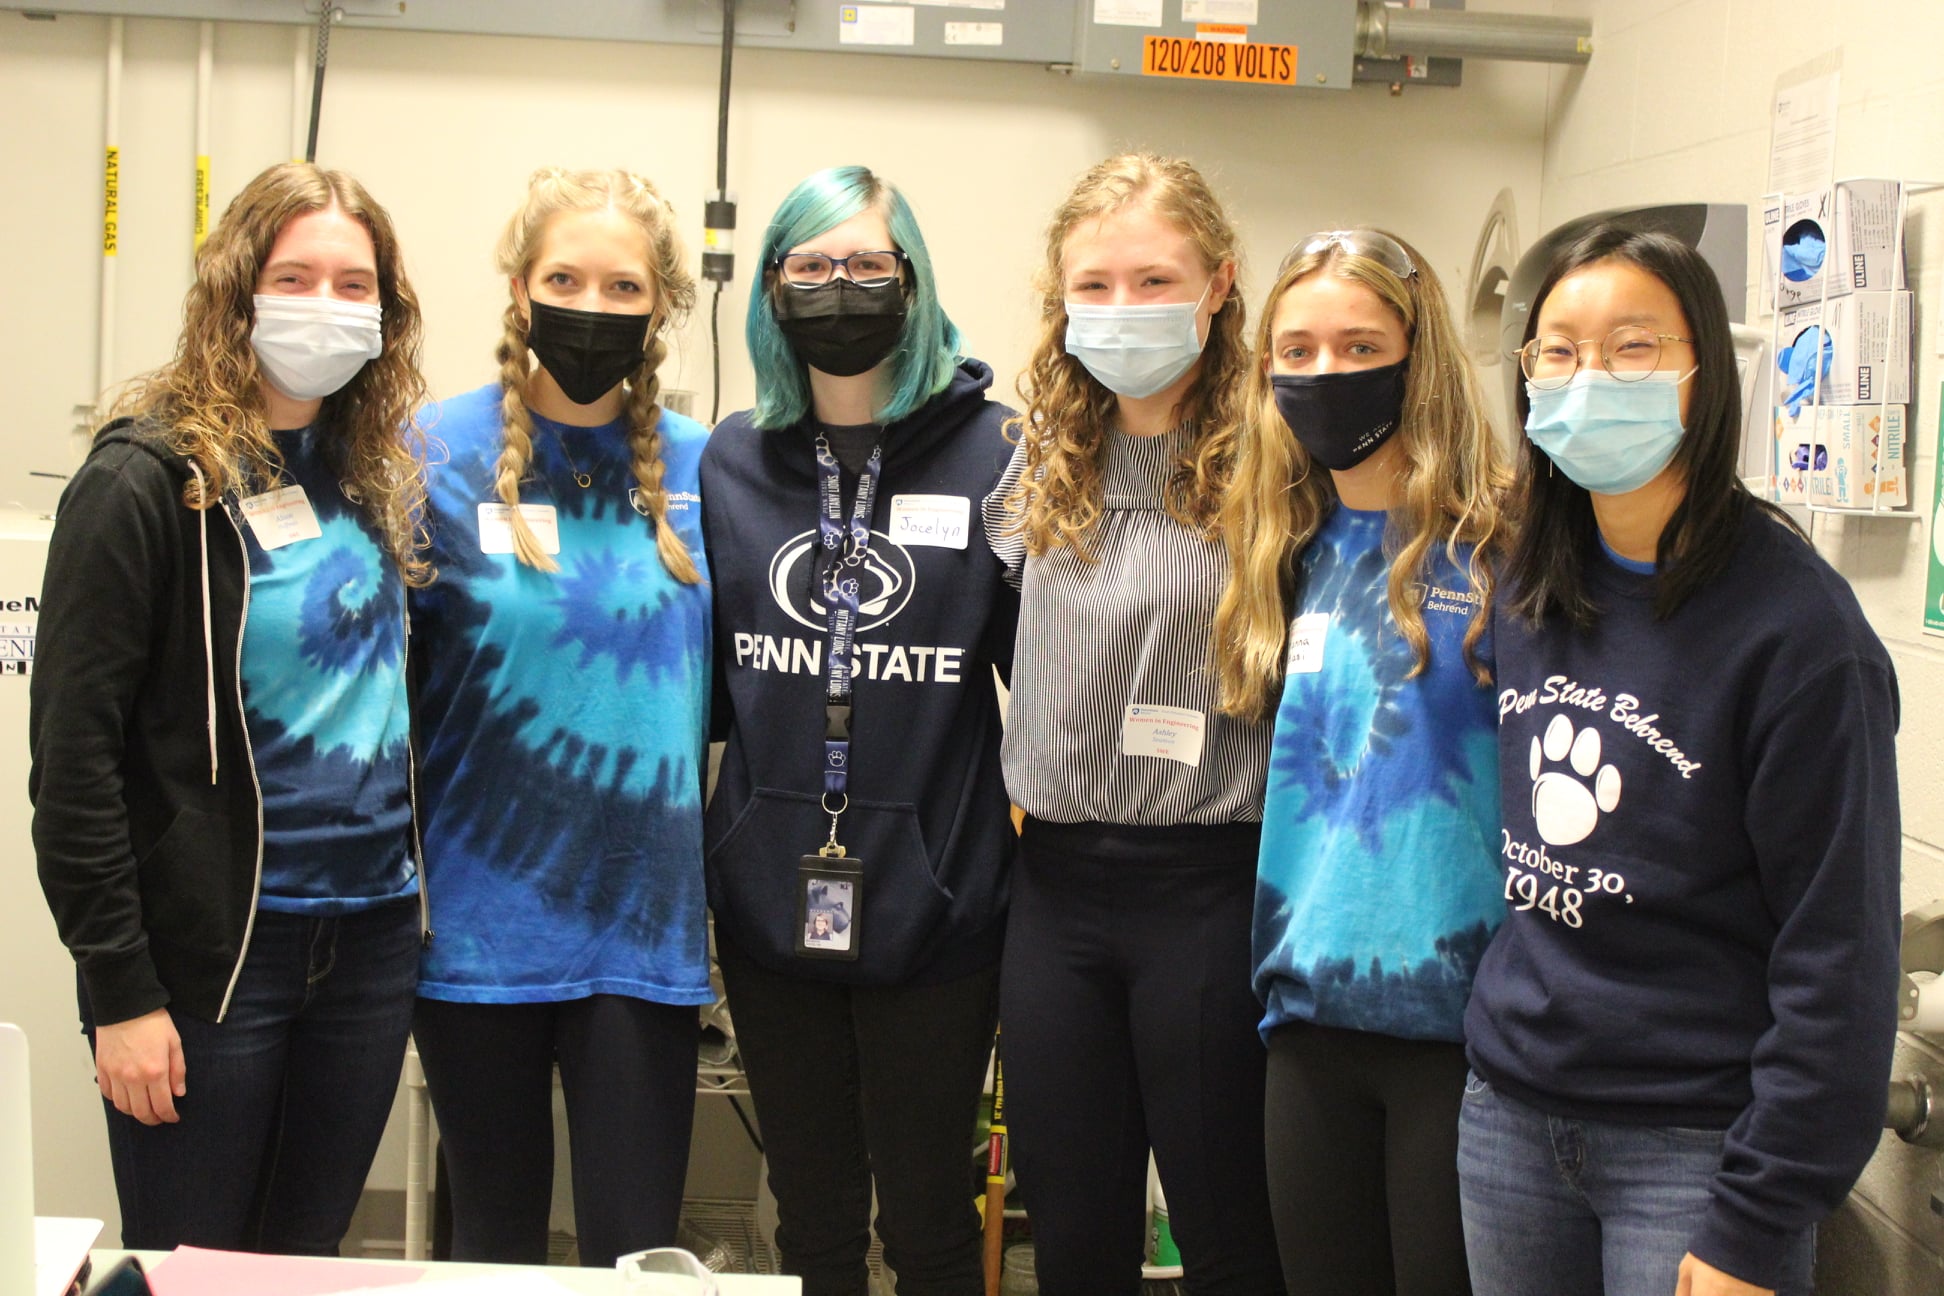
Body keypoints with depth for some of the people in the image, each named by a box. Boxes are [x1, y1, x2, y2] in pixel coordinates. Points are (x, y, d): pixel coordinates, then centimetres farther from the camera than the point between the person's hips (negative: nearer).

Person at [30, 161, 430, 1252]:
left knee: (309, 1258, 16)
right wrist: (119, 988, -15)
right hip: (214, 955, -5)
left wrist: (416, 891, 6)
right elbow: (73, 743, -13)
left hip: (372, 939, 6)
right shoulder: (150, 479, -11)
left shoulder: (380, 471, 7)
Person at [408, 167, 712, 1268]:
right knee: (498, 1240, 14)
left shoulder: (703, 471, 3)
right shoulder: (442, 453, -4)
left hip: (645, 923, 1)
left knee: (638, 1250, 6)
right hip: (483, 920, -1)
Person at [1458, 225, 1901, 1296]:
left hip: (1695, 1143, -5)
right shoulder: (1527, 595, 5)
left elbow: (1839, 954, -14)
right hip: (1509, 1115, 6)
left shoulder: (1794, 625, -13)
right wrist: (1502, 1027, 9)